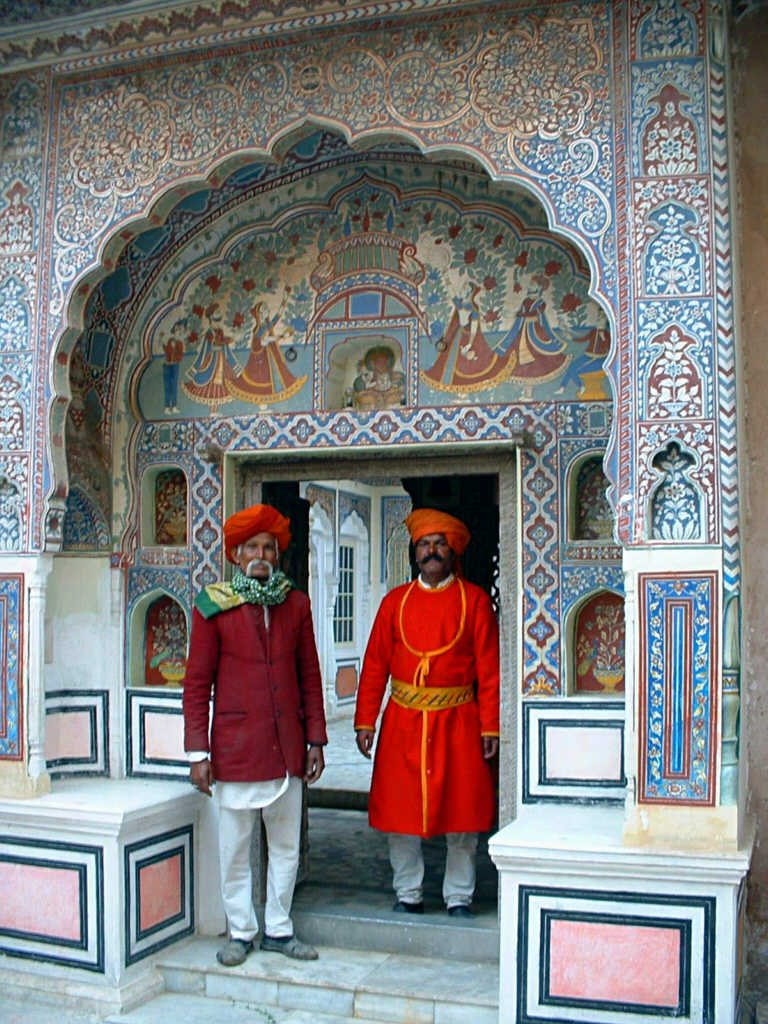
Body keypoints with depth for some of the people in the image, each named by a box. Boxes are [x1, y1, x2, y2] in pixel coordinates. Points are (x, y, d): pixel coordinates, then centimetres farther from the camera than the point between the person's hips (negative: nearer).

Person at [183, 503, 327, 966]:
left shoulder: (296, 604, 7)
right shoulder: (214, 607, -3)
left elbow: (310, 676, 10)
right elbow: (197, 684, -2)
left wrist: (315, 739, 5)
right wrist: (198, 752, -6)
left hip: (287, 747, 3)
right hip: (235, 748, -3)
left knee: (287, 845, 12)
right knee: (235, 848, 7)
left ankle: (279, 929, 26)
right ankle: (241, 932, 23)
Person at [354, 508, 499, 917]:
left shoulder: (474, 600, 2)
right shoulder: (395, 601, 7)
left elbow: (489, 669, -1)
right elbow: (374, 665, 6)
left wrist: (490, 727, -6)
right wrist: (365, 722, 1)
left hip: (458, 722, -1)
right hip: (403, 723, 2)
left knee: (461, 812, 4)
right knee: (400, 811, 6)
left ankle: (459, 897, 19)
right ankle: (408, 894, 21)